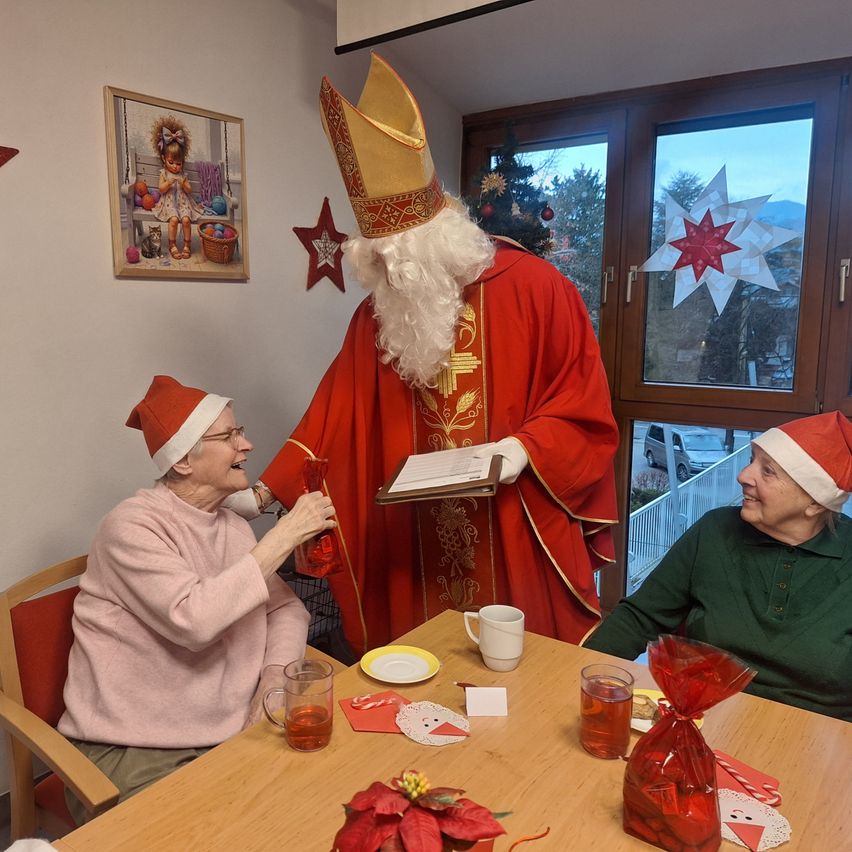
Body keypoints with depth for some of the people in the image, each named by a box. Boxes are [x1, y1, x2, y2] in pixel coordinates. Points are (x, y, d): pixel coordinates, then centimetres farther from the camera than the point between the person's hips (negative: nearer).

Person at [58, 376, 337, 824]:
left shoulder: (231, 525, 8)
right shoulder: (133, 526, -15)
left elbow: (285, 607, 8)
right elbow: (193, 619, -29)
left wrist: (274, 678, -11)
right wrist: (284, 535, -24)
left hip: (227, 733, 6)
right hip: (133, 752, -6)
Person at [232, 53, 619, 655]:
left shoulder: (536, 291, -11)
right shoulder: (377, 315, 3)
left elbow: (587, 411, -6)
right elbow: (335, 416, 3)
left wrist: (527, 448, -21)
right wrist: (268, 490, -4)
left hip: (519, 546, -3)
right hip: (415, 553, 4)